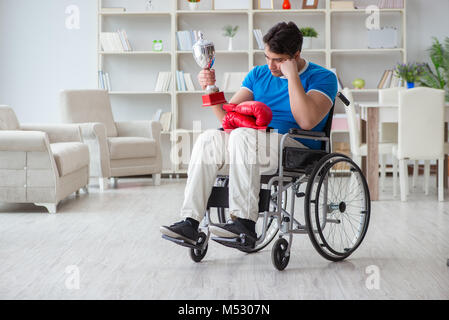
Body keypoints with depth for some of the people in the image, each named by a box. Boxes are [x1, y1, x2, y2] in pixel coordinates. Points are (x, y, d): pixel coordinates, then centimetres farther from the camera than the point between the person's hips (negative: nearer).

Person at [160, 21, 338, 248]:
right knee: (209, 139, -23)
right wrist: (210, 89, -2)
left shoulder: (322, 77, 1)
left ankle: (244, 222, -36)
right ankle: (190, 222, -27)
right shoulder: (258, 74, 18)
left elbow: (306, 121, -17)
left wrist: (292, 76, -14)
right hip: (252, 145, 6)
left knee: (242, 136, -33)